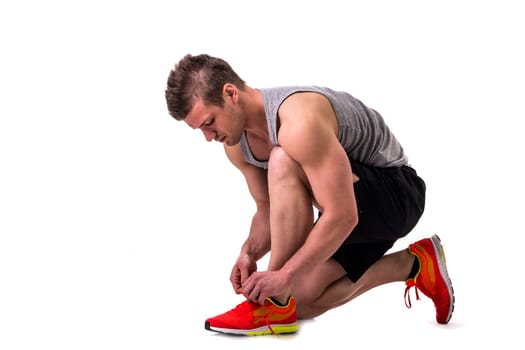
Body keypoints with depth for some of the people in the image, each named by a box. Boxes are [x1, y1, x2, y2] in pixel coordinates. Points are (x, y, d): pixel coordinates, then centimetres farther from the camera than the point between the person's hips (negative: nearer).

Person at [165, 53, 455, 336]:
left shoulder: (298, 122, -32)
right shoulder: (236, 146, -3)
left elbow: (342, 216, -34)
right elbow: (269, 210, 8)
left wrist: (284, 275, -32)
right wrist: (249, 252, -12)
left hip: (397, 194, -9)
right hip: (356, 207, 10)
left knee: (283, 162, -32)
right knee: (304, 302, 4)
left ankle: (276, 304, -24)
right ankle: (412, 265, 15)